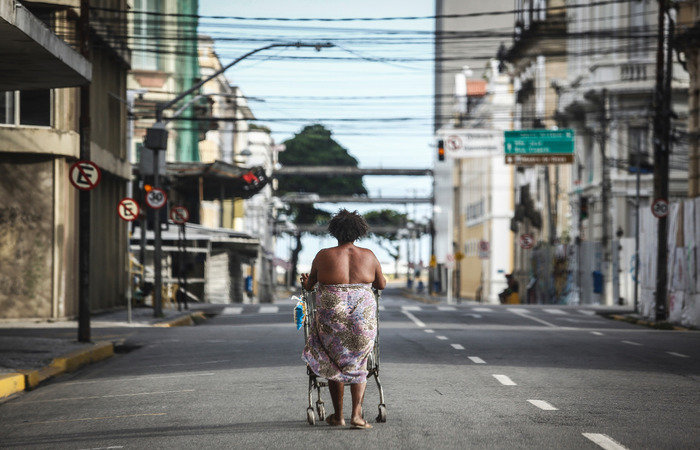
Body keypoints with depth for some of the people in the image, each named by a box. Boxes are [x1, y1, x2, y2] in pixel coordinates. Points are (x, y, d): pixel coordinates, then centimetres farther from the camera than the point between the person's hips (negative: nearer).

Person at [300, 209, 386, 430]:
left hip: (332, 315, -1)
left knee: (334, 363, 16)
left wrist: (306, 281, 35)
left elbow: (308, 284, 12)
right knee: (357, 365, 13)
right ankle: (356, 415, 0)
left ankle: (338, 415, 19)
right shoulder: (368, 256, 3)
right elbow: (381, 284, 16)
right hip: (363, 316, 1)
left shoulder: (324, 256, -1)